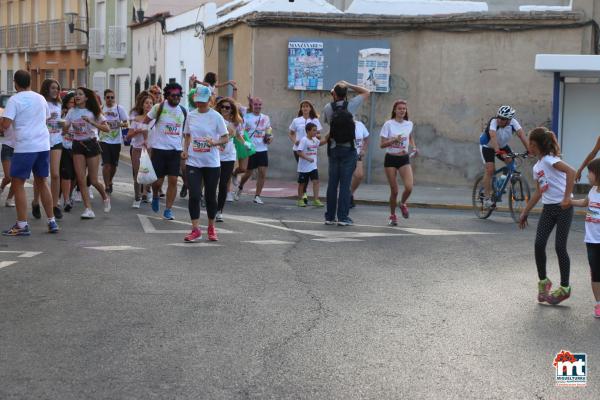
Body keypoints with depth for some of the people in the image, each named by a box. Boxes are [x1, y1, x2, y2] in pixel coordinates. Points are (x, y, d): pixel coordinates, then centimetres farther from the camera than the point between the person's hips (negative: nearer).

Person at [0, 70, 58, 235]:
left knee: (17, 184, 1)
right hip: (43, 145, 6)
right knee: (42, 183, 15)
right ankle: (52, 222, 16)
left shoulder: (14, 100, -8)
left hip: (25, 147, -6)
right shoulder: (40, 98, 11)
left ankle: (22, 225, -3)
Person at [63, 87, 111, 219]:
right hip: (77, 145, 3)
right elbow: (65, 129, 10)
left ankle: (105, 197, 29)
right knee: (81, 180, -6)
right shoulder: (72, 112, 6)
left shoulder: (93, 112, -3)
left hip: (91, 144, -3)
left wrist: (91, 122, -22)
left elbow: (106, 128, -10)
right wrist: (67, 132, -14)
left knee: (93, 180, -1)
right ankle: (88, 209, -3)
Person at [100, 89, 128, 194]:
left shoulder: (119, 108, -1)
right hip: (104, 140, -1)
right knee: (106, 164, -10)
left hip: (116, 140, 1)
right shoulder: (100, 109, 1)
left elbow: (126, 123, 0)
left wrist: (121, 124, -20)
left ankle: (110, 182, 37)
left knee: (114, 165, 12)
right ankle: (107, 187, -4)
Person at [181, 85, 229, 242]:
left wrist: (214, 142, -23)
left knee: (211, 196, 7)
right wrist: (185, 150, -1)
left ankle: (211, 227, 25)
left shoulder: (216, 117, -4)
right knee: (194, 195, -8)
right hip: (193, 162, 2)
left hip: (212, 163, -2)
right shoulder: (191, 115, 6)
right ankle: (196, 230, -3)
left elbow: (226, 138, -3)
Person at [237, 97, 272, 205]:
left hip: (263, 149, 4)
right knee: (248, 173, 6)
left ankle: (257, 196, 3)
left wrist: (270, 137, 3)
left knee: (263, 173, -5)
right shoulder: (247, 117, -4)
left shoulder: (266, 118, 11)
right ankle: (240, 187, 36)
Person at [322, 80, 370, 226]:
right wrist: (349, 85, 6)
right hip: (348, 150, -2)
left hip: (333, 149, 2)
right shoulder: (351, 105, -6)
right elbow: (366, 92, 8)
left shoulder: (328, 108, -3)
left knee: (332, 184, 7)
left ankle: (330, 216, 11)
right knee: (345, 184, -2)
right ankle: (343, 217, -2)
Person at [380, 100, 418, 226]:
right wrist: (394, 140, -23)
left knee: (409, 187, -15)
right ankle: (392, 215, 21)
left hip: (404, 159, 2)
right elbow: (382, 144, -9)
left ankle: (403, 204, 18)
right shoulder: (388, 124, -7)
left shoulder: (409, 124, 4)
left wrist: (413, 146, 8)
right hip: (390, 159, -2)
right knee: (394, 190, -1)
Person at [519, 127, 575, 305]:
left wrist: (567, 197, -31)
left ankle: (564, 287, 8)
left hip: (563, 207, -7)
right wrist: (525, 213, 22)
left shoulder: (549, 159, -12)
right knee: (539, 244, -4)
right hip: (548, 209, 7)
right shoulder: (537, 167, 15)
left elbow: (571, 171, -27)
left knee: (560, 247, -3)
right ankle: (543, 281, 11)